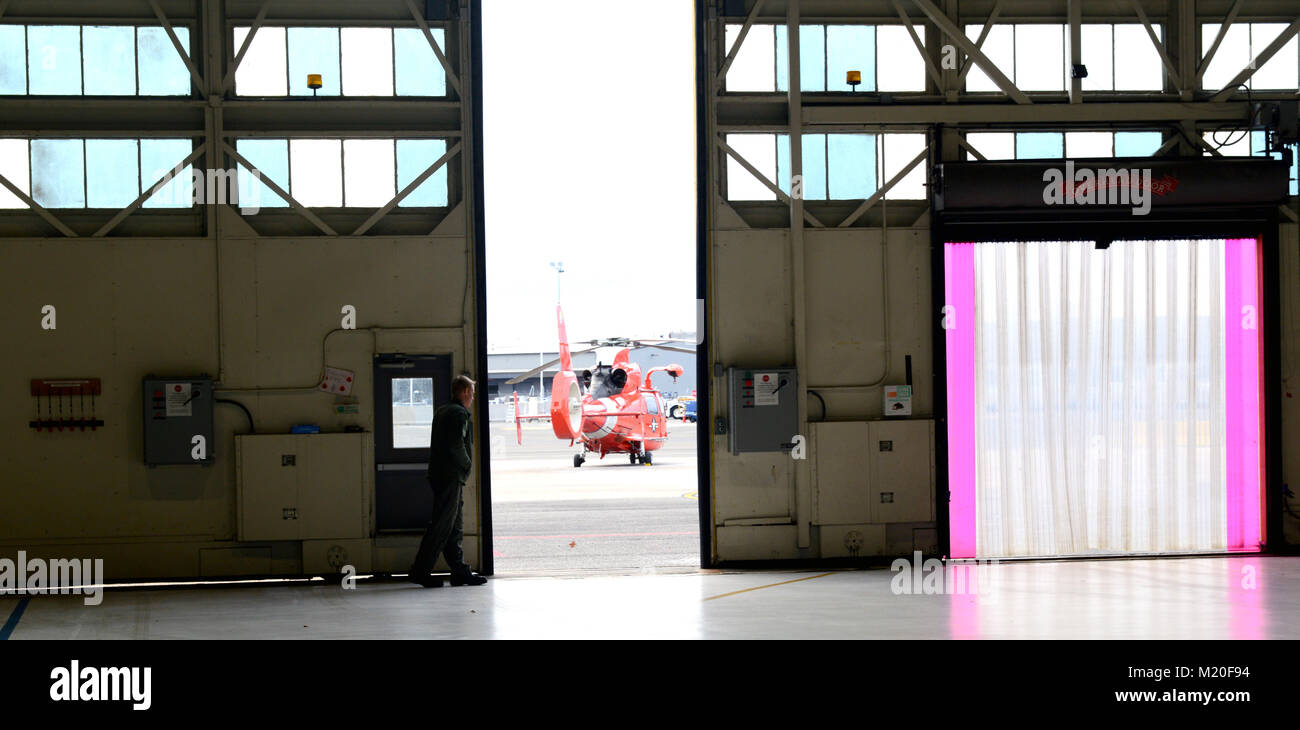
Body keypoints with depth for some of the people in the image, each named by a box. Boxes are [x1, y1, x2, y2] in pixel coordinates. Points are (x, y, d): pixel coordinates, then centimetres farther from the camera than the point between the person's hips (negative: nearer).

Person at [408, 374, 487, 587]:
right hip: (451, 476, -10)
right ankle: (420, 570, -6)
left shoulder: (442, 411, 17)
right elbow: (456, 446, -21)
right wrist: (466, 466, -5)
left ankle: (460, 571, 12)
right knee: (442, 525, -7)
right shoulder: (459, 414, -12)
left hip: (439, 474, 10)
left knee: (455, 526, 10)